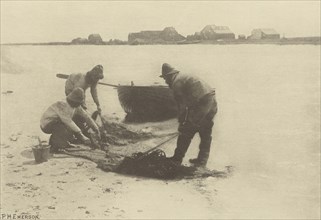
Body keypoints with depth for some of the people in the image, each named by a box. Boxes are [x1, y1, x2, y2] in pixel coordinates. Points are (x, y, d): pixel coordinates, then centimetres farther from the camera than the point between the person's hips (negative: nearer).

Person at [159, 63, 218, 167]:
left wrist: (181, 123, 0)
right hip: (212, 104, 9)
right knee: (206, 135, 16)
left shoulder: (177, 82, -4)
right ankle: (202, 161, 23)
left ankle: (177, 158, 10)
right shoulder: (185, 77, 26)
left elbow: (183, 105, -7)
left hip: (201, 103, -9)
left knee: (186, 133, 2)